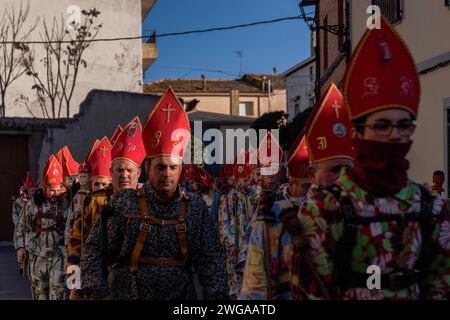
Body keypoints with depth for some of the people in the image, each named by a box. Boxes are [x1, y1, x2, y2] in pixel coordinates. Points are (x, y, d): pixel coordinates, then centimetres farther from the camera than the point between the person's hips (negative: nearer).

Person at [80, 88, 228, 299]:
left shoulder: (195, 208, 2)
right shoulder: (123, 204, -3)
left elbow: (211, 258, 0)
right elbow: (94, 250, -2)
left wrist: (217, 294, -12)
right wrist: (96, 291, -12)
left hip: (182, 294, 2)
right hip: (127, 294, -2)